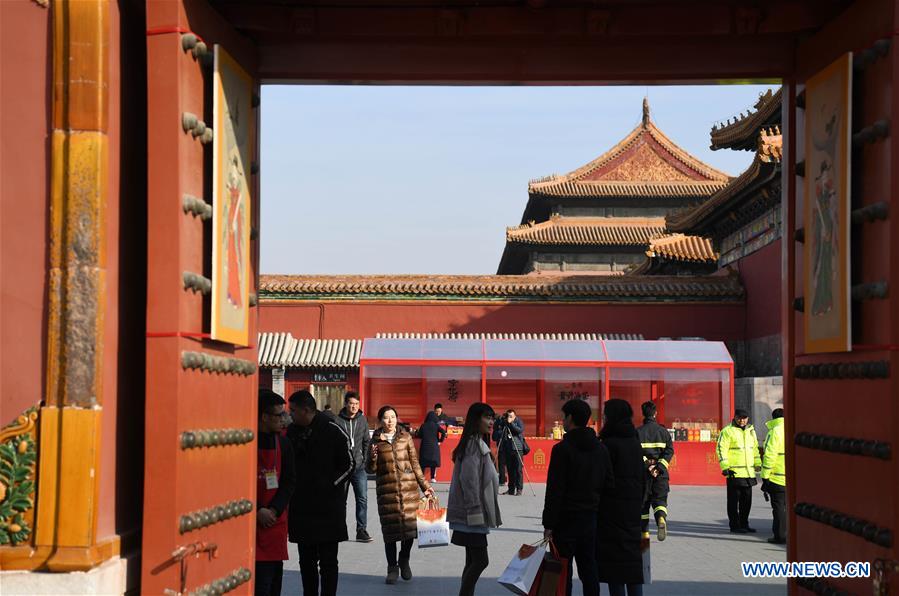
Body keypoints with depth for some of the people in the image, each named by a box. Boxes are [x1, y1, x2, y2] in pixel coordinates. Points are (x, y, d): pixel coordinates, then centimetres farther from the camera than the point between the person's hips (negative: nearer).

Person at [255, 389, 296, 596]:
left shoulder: (283, 444, 7)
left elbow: (289, 482, 7)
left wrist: (274, 510, -8)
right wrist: (257, 511, -14)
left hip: (276, 522, 5)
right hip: (251, 523, -5)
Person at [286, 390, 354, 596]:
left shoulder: (333, 431, -9)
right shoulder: (292, 431, 6)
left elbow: (348, 465, -3)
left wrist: (329, 485, -9)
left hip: (329, 508, -5)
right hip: (301, 507, 5)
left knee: (327, 561, 1)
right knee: (306, 559, 11)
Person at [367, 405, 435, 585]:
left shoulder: (405, 437, 7)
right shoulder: (376, 441, 6)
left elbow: (415, 462, 12)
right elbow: (371, 470, 8)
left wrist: (424, 485, 10)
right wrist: (373, 457, -13)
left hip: (408, 487, 1)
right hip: (387, 490, -1)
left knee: (410, 525, -3)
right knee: (390, 529, -2)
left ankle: (404, 561, 22)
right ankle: (392, 568, 12)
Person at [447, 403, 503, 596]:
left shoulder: (479, 444, 17)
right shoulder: (474, 444, -14)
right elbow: (469, 480, -21)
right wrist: (476, 513, -22)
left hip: (472, 516, 10)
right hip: (472, 515, -10)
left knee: (473, 561, 10)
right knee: (480, 560, -11)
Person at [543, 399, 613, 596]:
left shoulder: (562, 449, -13)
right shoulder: (601, 449, 9)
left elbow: (554, 491, -14)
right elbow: (609, 484, 11)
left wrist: (548, 524, -11)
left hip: (566, 520, -6)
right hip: (590, 519, 6)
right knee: (589, 569, 11)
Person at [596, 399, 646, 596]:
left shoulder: (609, 444, -14)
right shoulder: (635, 442, 9)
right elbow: (643, 477, 14)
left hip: (612, 506, -7)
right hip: (632, 506, 7)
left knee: (613, 555, -2)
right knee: (632, 554, 11)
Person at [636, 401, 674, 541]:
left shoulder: (638, 432, 0)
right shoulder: (664, 431, 6)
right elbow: (670, 451, -3)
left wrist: (647, 465, -11)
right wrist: (659, 466, -9)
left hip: (643, 472, -1)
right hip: (661, 472, 1)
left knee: (643, 501, 10)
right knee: (660, 499, 4)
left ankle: (645, 531, 12)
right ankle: (661, 519, -27)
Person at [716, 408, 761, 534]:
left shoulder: (751, 431, 14)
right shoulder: (727, 431, -8)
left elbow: (755, 448, 24)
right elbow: (721, 449, -12)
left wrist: (758, 465, 19)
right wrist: (725, 467, -18)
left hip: (748, 472, 7)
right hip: (734, 473, -7)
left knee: (746, 500, 12)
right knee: (734, 500, -2)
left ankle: (744, 524, 22)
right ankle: (735, 526, 3)